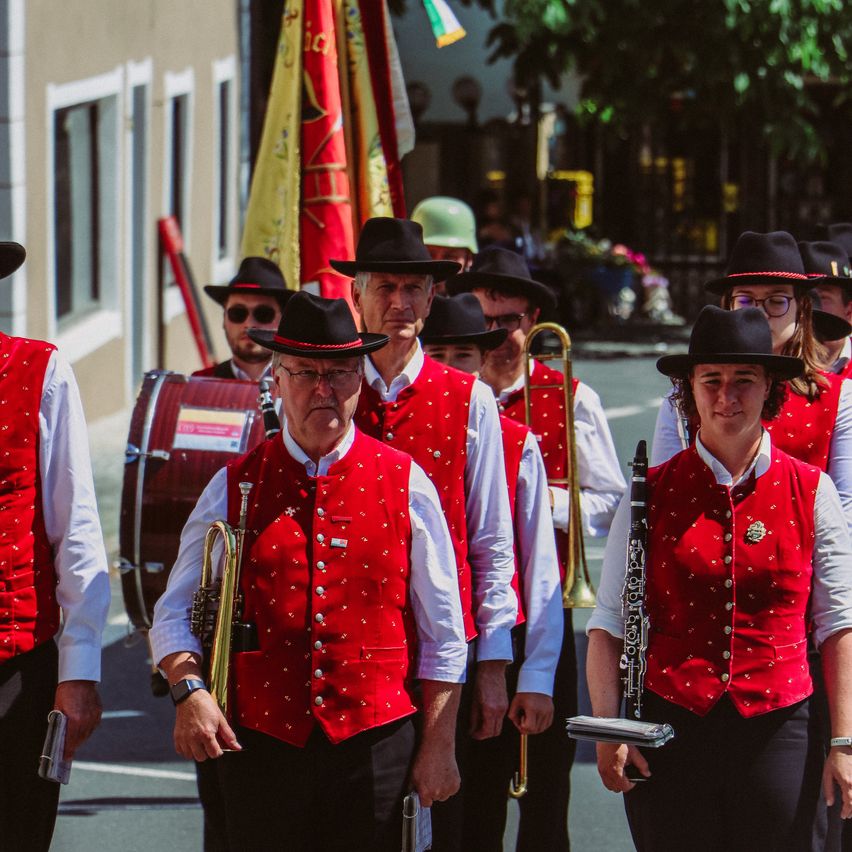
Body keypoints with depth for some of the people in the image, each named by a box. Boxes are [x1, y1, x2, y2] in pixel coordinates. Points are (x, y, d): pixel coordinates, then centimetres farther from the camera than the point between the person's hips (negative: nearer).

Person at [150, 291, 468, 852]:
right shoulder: (234, 488, 5)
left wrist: (438, 745, 2)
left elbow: (443, 634, 6)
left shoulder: (406, 485, 4)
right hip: (259, 743, 1)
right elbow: (175, 612, 6)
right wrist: (189, 690, -13)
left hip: (374, 743, -1)